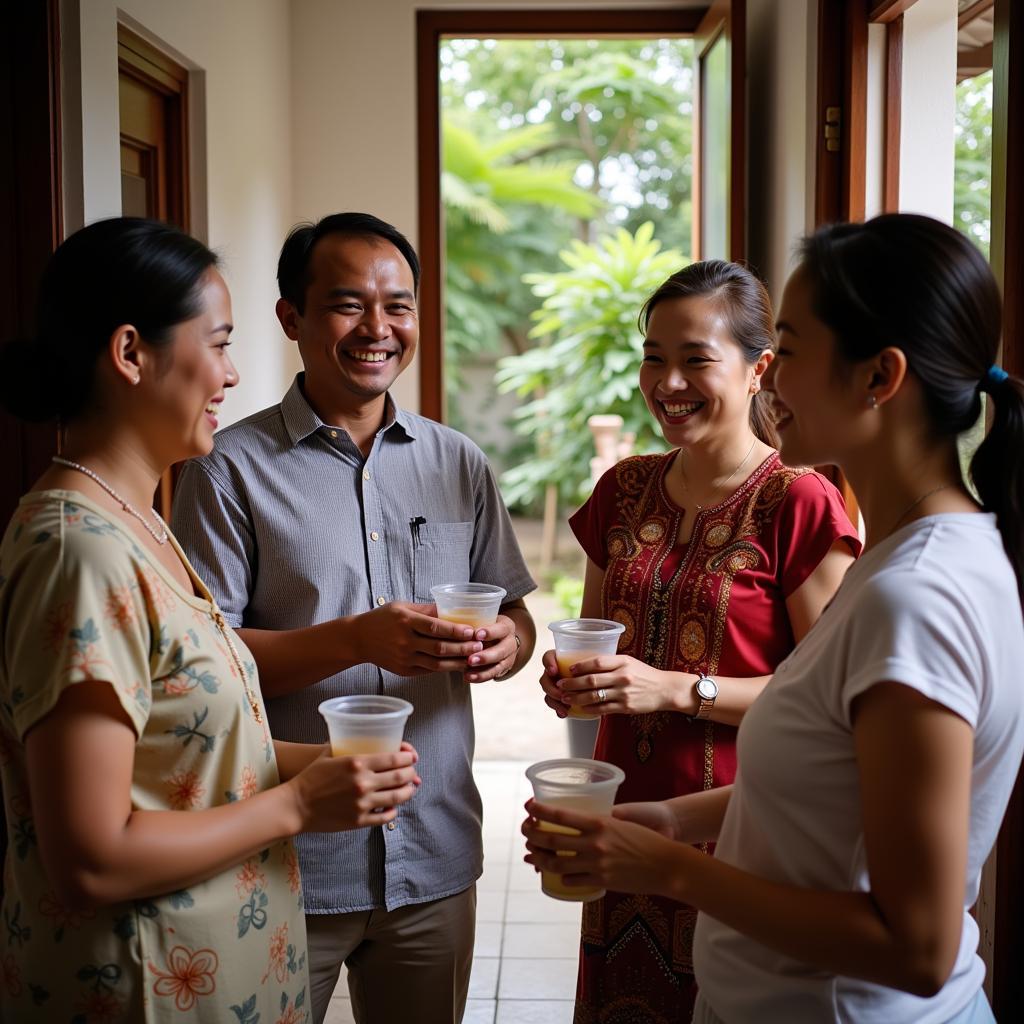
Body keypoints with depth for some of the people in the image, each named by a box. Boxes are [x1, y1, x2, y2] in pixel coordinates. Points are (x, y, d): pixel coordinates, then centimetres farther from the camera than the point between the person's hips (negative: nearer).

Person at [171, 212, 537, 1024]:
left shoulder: (461, 464, 7)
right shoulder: (231, 469, -7)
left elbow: (515, 614, 11)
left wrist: (506, 645, -12)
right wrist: (358, 639, -24)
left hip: (436, 857, 4)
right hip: (284, 865, -4)